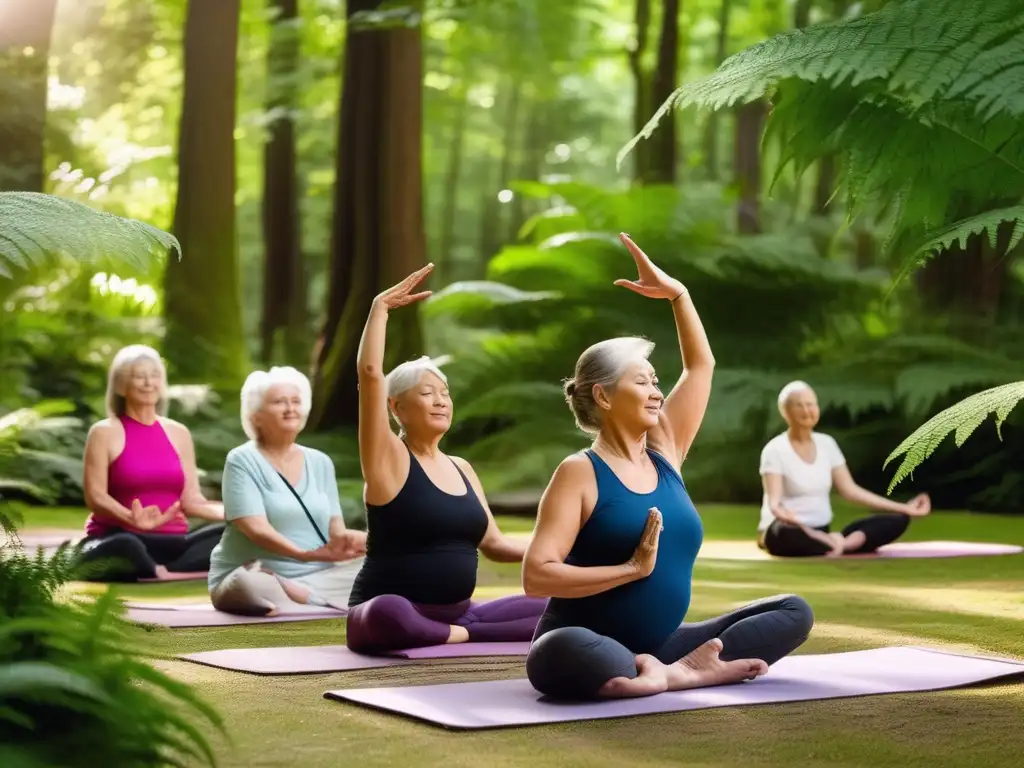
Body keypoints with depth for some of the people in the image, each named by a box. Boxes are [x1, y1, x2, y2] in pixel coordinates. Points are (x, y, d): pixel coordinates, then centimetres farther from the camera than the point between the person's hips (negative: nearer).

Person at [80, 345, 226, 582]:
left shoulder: (178, 433, 16)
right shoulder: (105, 432, 2)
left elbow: (191, 500, 11)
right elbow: (95, 496, -8)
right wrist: (132, 519, -29)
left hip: (171, 542, 5)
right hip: (118, 537, -5)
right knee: (124, 548, -42)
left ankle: (162, 574, -34)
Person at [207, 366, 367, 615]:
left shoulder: (320, 462, 12)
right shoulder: (242, 461, -5)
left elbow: (336, 529, 8)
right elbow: (258, 530, -17)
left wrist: (346, 541, -18)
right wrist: (306, 554, -33)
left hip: (317, 575, 4)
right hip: (256, 574, -4)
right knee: (252, 585, -40)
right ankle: (332, 600, -23)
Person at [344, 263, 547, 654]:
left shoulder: (461, 468, 14)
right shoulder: (387, 459, -6)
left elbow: (493, 543, 18)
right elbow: (370, 373, -19)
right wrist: (380, 307, -14)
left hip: (458, 614, 6)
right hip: (396, 616, -6)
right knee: (386, 614, -42)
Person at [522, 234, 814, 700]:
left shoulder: (664, 453, 11)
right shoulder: (579, 473, -8)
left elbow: (701, 365, 19)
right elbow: (536, 576, -17)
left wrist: (677, 294, 12)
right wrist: (632, 567, -19)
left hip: (658, 645, 7)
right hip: (593, 648, -7)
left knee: (793, 613, -2)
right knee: (563, 653, -42)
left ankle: (679, 669, -22)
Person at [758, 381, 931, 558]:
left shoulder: (827, 444, 10)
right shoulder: (775, 450, -8)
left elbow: (850, 490, 10)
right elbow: (774, 501, -19)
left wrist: (904, 508, 6)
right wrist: (782, 514, -45)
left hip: (822, 533, 7)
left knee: (898, 520, -10)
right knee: (786, 533, -46)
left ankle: (839, 545, -31)